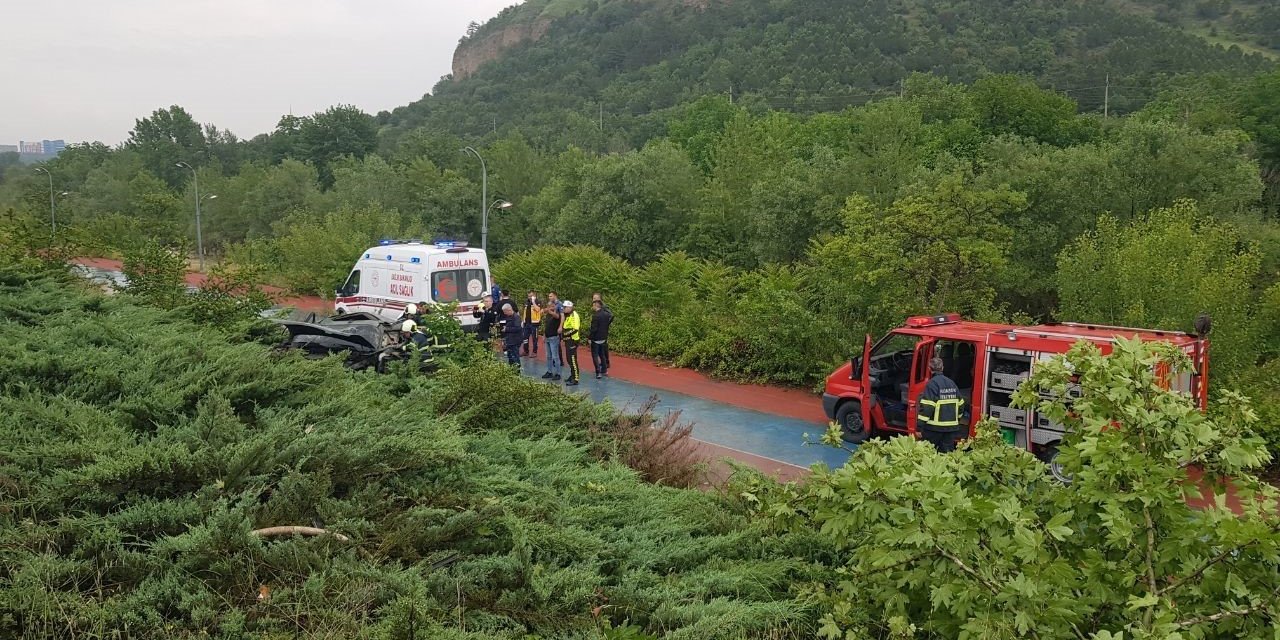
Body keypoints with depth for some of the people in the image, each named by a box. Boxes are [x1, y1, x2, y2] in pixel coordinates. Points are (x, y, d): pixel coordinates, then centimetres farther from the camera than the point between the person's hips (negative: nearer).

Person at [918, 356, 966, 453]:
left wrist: (921, 423, -16)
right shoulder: (952, 383, 10)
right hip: (951, 427, 6)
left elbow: (927, 406, -18)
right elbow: (960, 404, 16)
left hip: (934, 427, -6)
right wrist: (956, 418, 29)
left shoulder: (932, 384, -12)